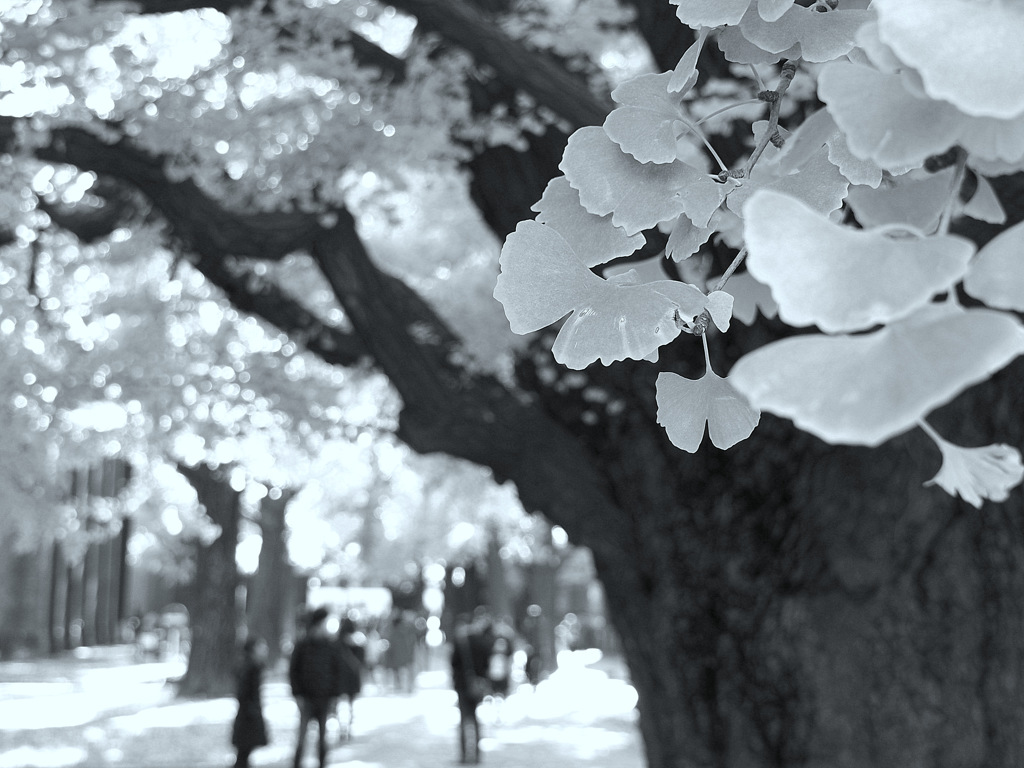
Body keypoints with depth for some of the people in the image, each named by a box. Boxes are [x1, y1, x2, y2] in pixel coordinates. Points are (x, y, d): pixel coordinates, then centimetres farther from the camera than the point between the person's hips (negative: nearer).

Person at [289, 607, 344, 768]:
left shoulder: (330, 647, 3)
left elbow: (337, 672, 8)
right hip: (306, 697, -2)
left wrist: (335, 696, 3)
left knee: (322, 734, 7)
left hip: (325, 697, 2)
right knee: (302, 733, -6)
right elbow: (293, 671, 1)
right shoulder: (301, 646, -2)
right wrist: (297, 694, -6)